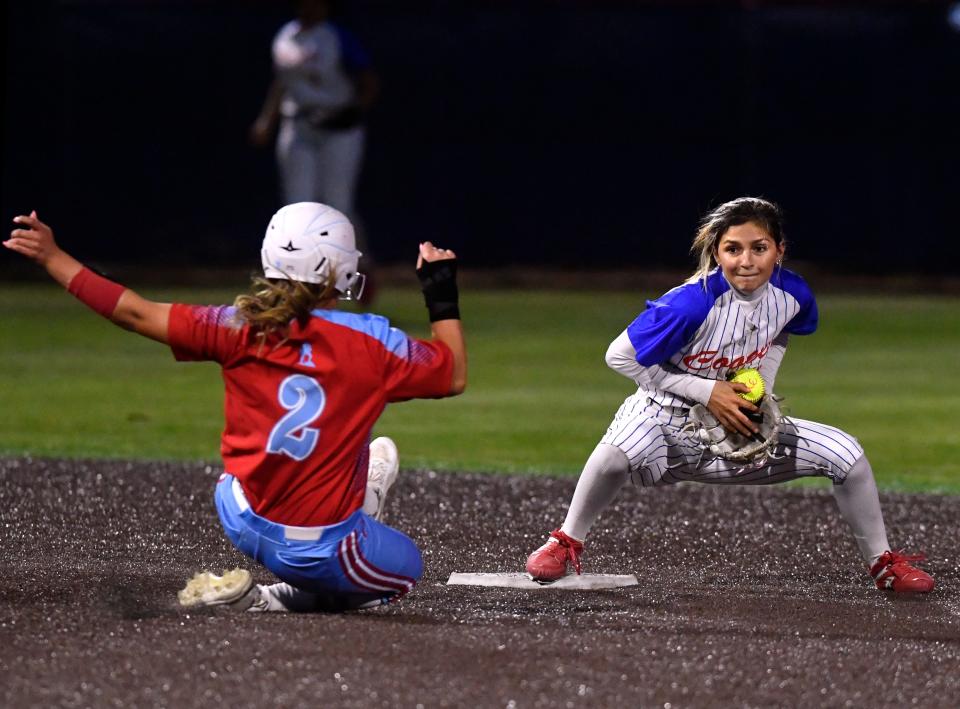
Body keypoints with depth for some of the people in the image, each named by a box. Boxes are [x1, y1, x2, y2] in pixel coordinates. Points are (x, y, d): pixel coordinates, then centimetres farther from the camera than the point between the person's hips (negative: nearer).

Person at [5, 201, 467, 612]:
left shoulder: (242, 328, -7)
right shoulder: (372, 343, -12)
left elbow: (135, 313, -3)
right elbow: (454, 376, 3)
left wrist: (52, 258, 4)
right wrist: (442, 297, 14)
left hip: (243, 526, 6)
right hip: (321, 553, -6)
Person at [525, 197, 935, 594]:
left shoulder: (791, 294, -12)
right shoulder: (693, 304, -29)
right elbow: (620, 356, -21)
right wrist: (706, 391, -23)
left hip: (742, 427, 5)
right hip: (670, 422, -5)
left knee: (845, 453, -6)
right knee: (620, 451, -38)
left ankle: (883, 564, 13)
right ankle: (566, 544, -14)